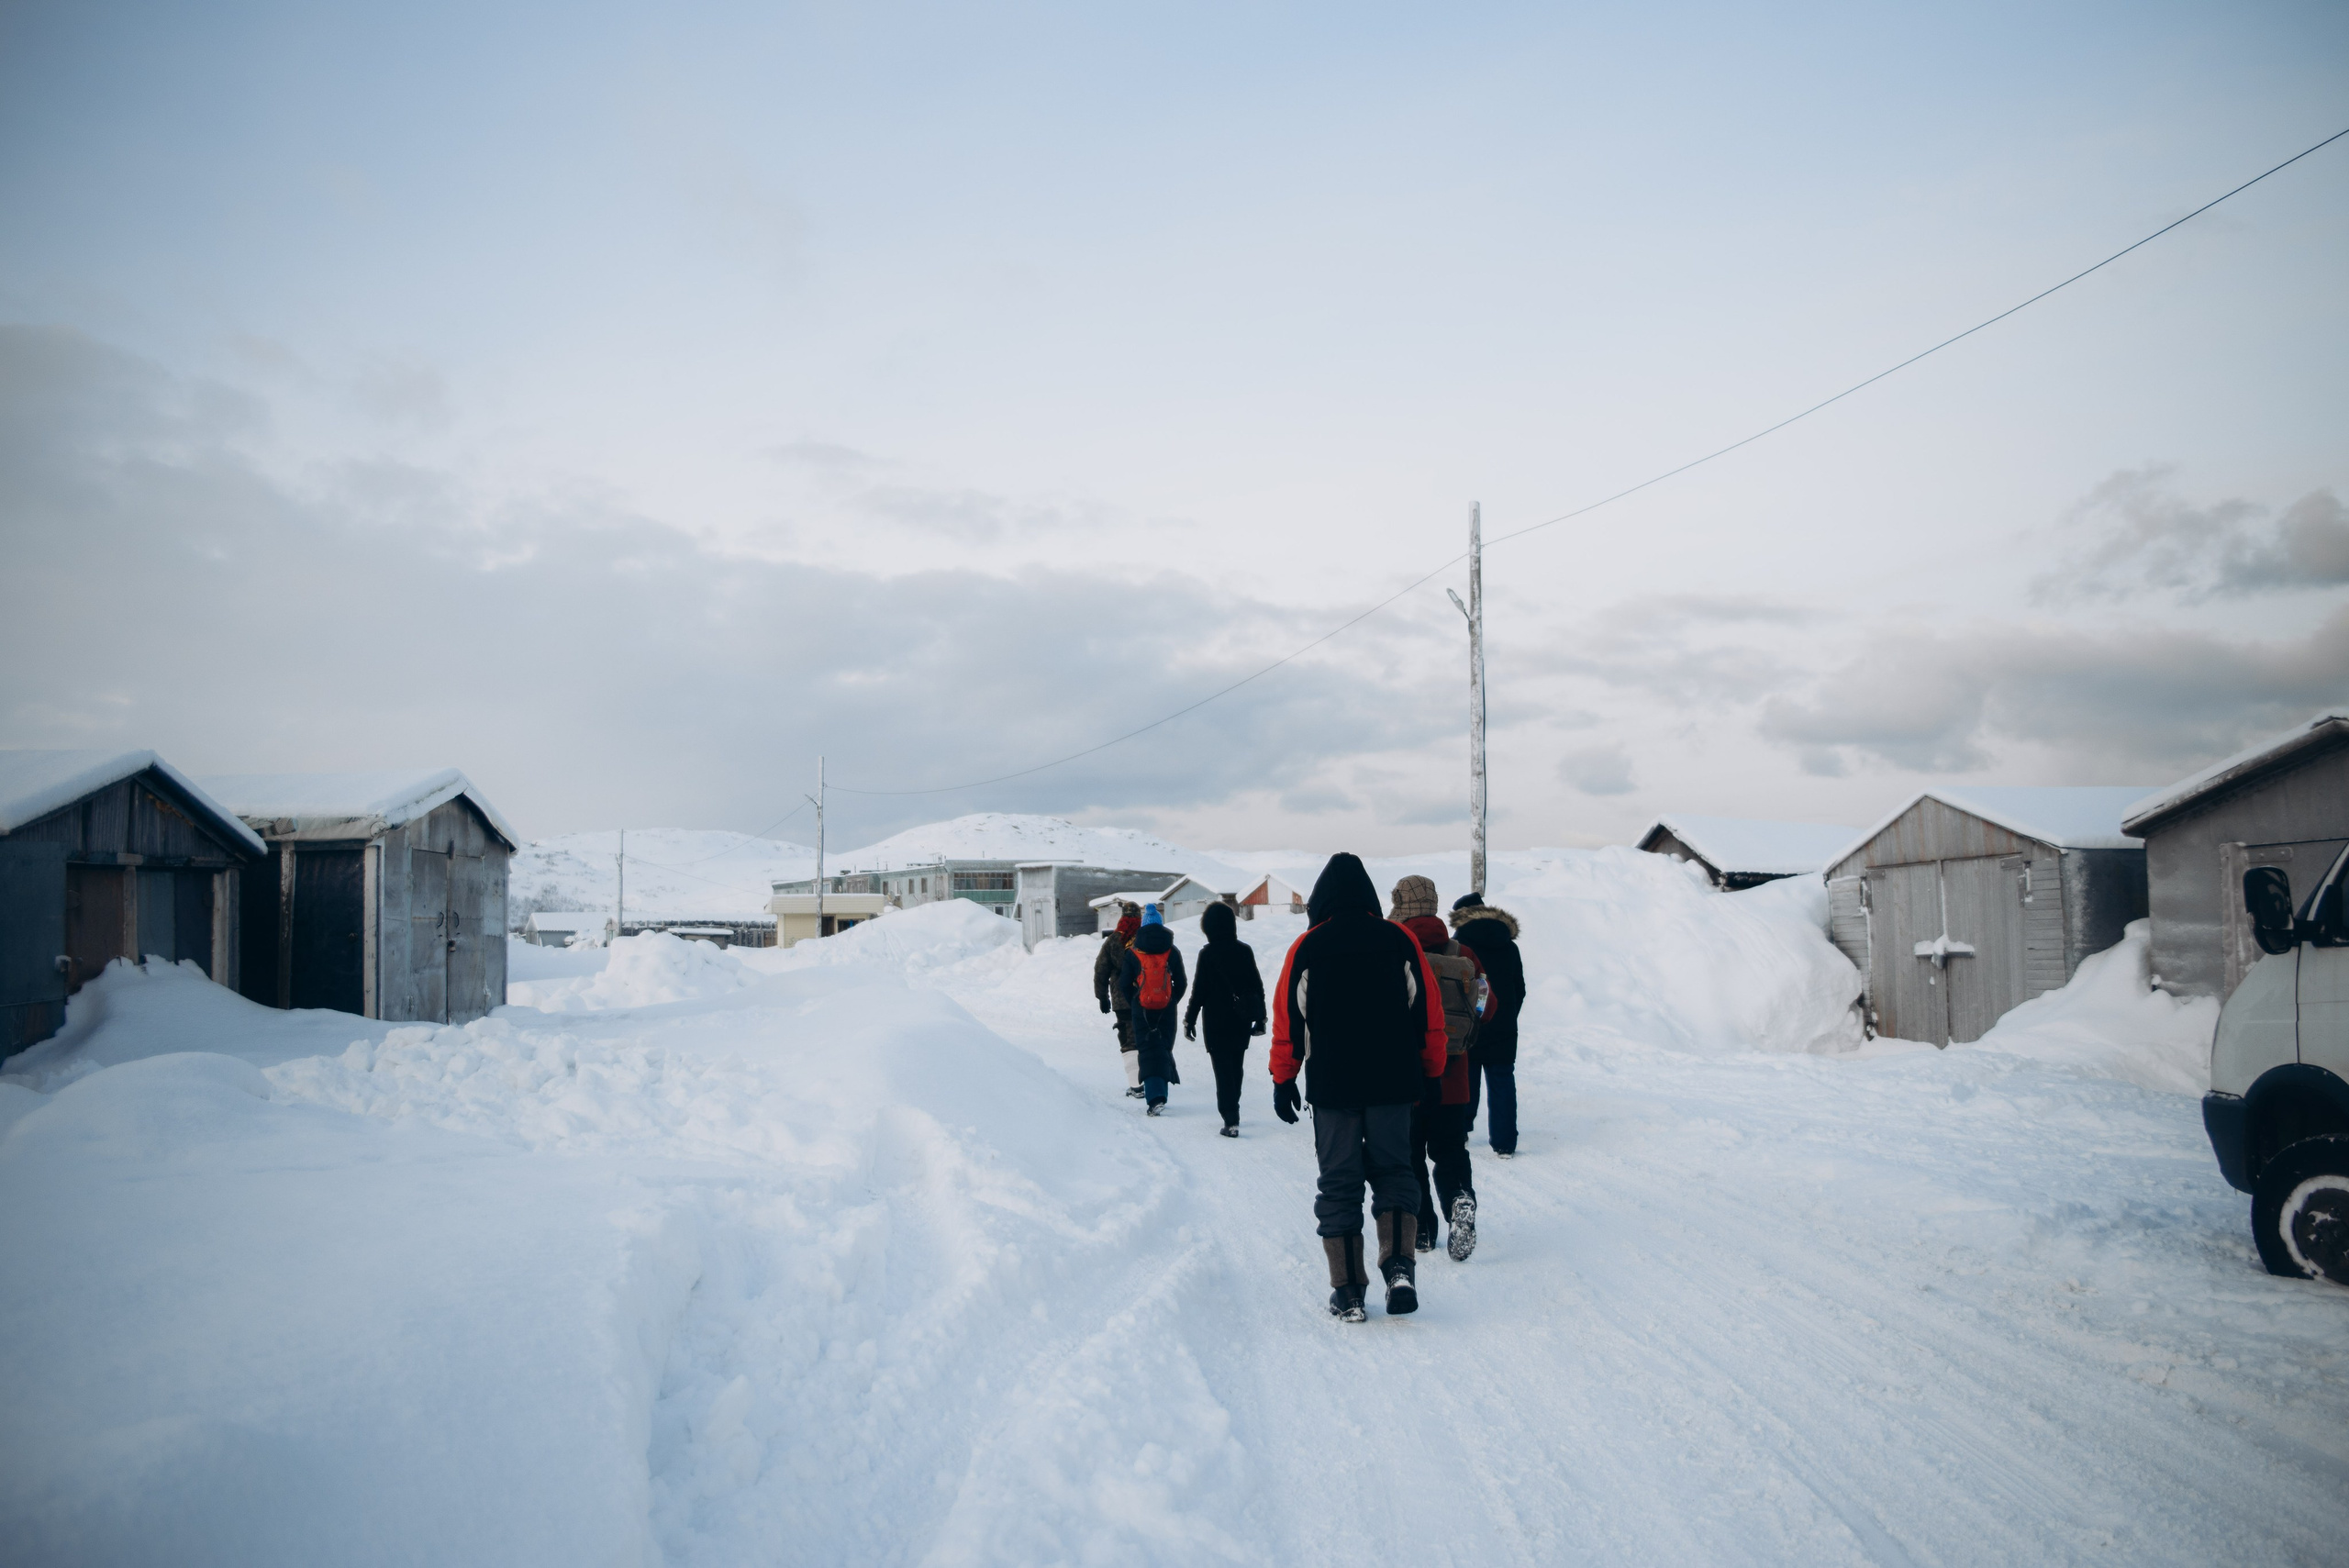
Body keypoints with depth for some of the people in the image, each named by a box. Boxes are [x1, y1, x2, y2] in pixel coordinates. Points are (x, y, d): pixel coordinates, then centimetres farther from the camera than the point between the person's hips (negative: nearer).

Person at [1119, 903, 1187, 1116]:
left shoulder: (1132, 953, -2)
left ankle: (1155, 1098, -16)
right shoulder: (1172, 952, 0)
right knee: (1164, 1048, 14)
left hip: (1142, 1009, -1)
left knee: (1147, 1050, -2)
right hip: (1167, 1009, 1)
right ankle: (1160, 1092, 17)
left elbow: (1126, 984, 1)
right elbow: (1180, 983, 3)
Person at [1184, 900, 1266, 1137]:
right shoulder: (1245, 951, 1)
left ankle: (1231, 1119, -10)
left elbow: (1199, 991, -10)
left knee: (1223, 1070, -2)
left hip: (1217, 1022, -4)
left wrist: (1190, 1020, -2)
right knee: (1236, 1068, 18)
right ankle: (1232, 1112, 31)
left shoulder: (1207, 954, -11)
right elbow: (1257, 986, 5)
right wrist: (1260, 1017, 13)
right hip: (1242, 1022, 4)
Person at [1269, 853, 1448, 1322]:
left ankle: (1348, 1291, 5)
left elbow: (1288, 1017, 0)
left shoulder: (1308, 947, -3)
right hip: (1394, 1084, 1)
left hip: (1331, 1086, -1)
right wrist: (1430, 1073, 15)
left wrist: (1283, 1079, 10)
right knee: (1393, 1171, 14)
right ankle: (1399, 1265, -7)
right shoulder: (1399, 940, 1)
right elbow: (1429, 1014, 4)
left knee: (1338, 1183, 7)